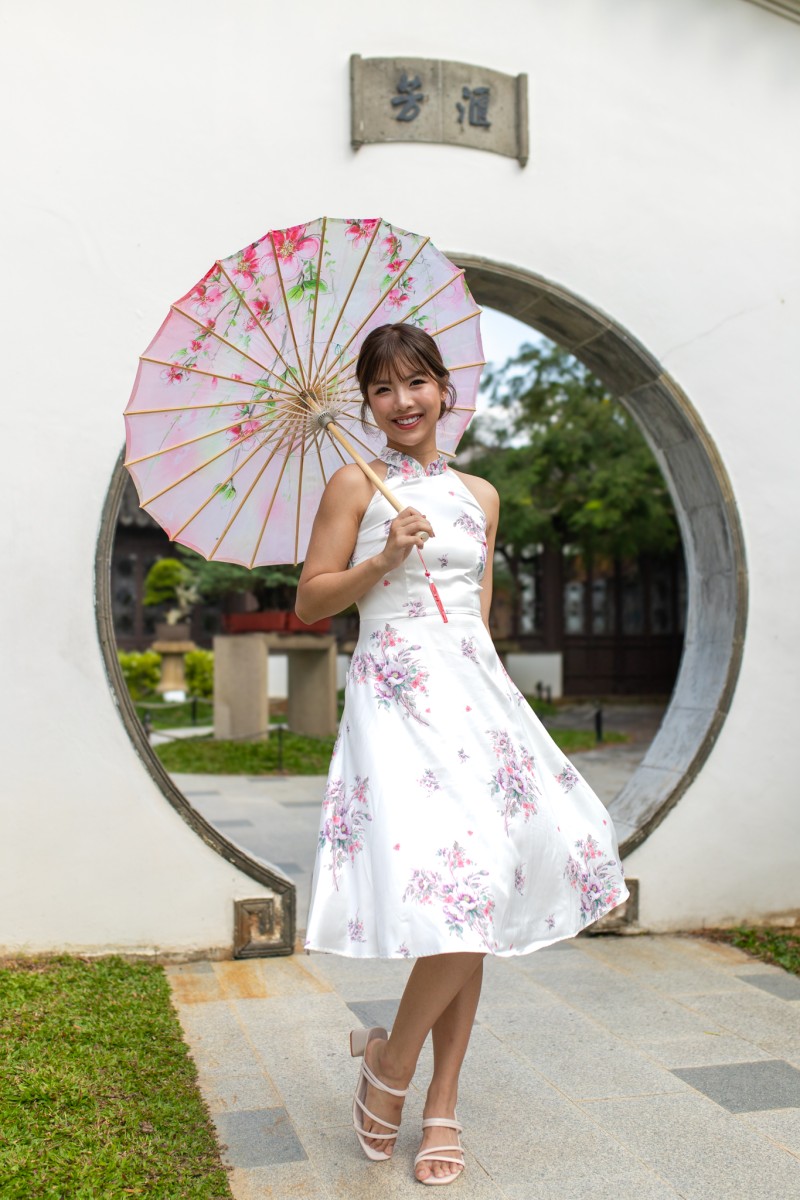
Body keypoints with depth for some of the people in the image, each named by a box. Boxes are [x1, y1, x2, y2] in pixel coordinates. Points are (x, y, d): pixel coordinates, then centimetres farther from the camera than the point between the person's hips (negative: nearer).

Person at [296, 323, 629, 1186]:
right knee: (463, 893, -17)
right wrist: (382, 561, -12)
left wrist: (490, 687, 15)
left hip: (475, 687, 5)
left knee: (476, 902, 3)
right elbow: (309, 601, 1)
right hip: (395, 691, -5)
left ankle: (441, 1105, 17)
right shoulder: (355, 485, 3)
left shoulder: (479, 496, 17)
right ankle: (389, 1062, 9)